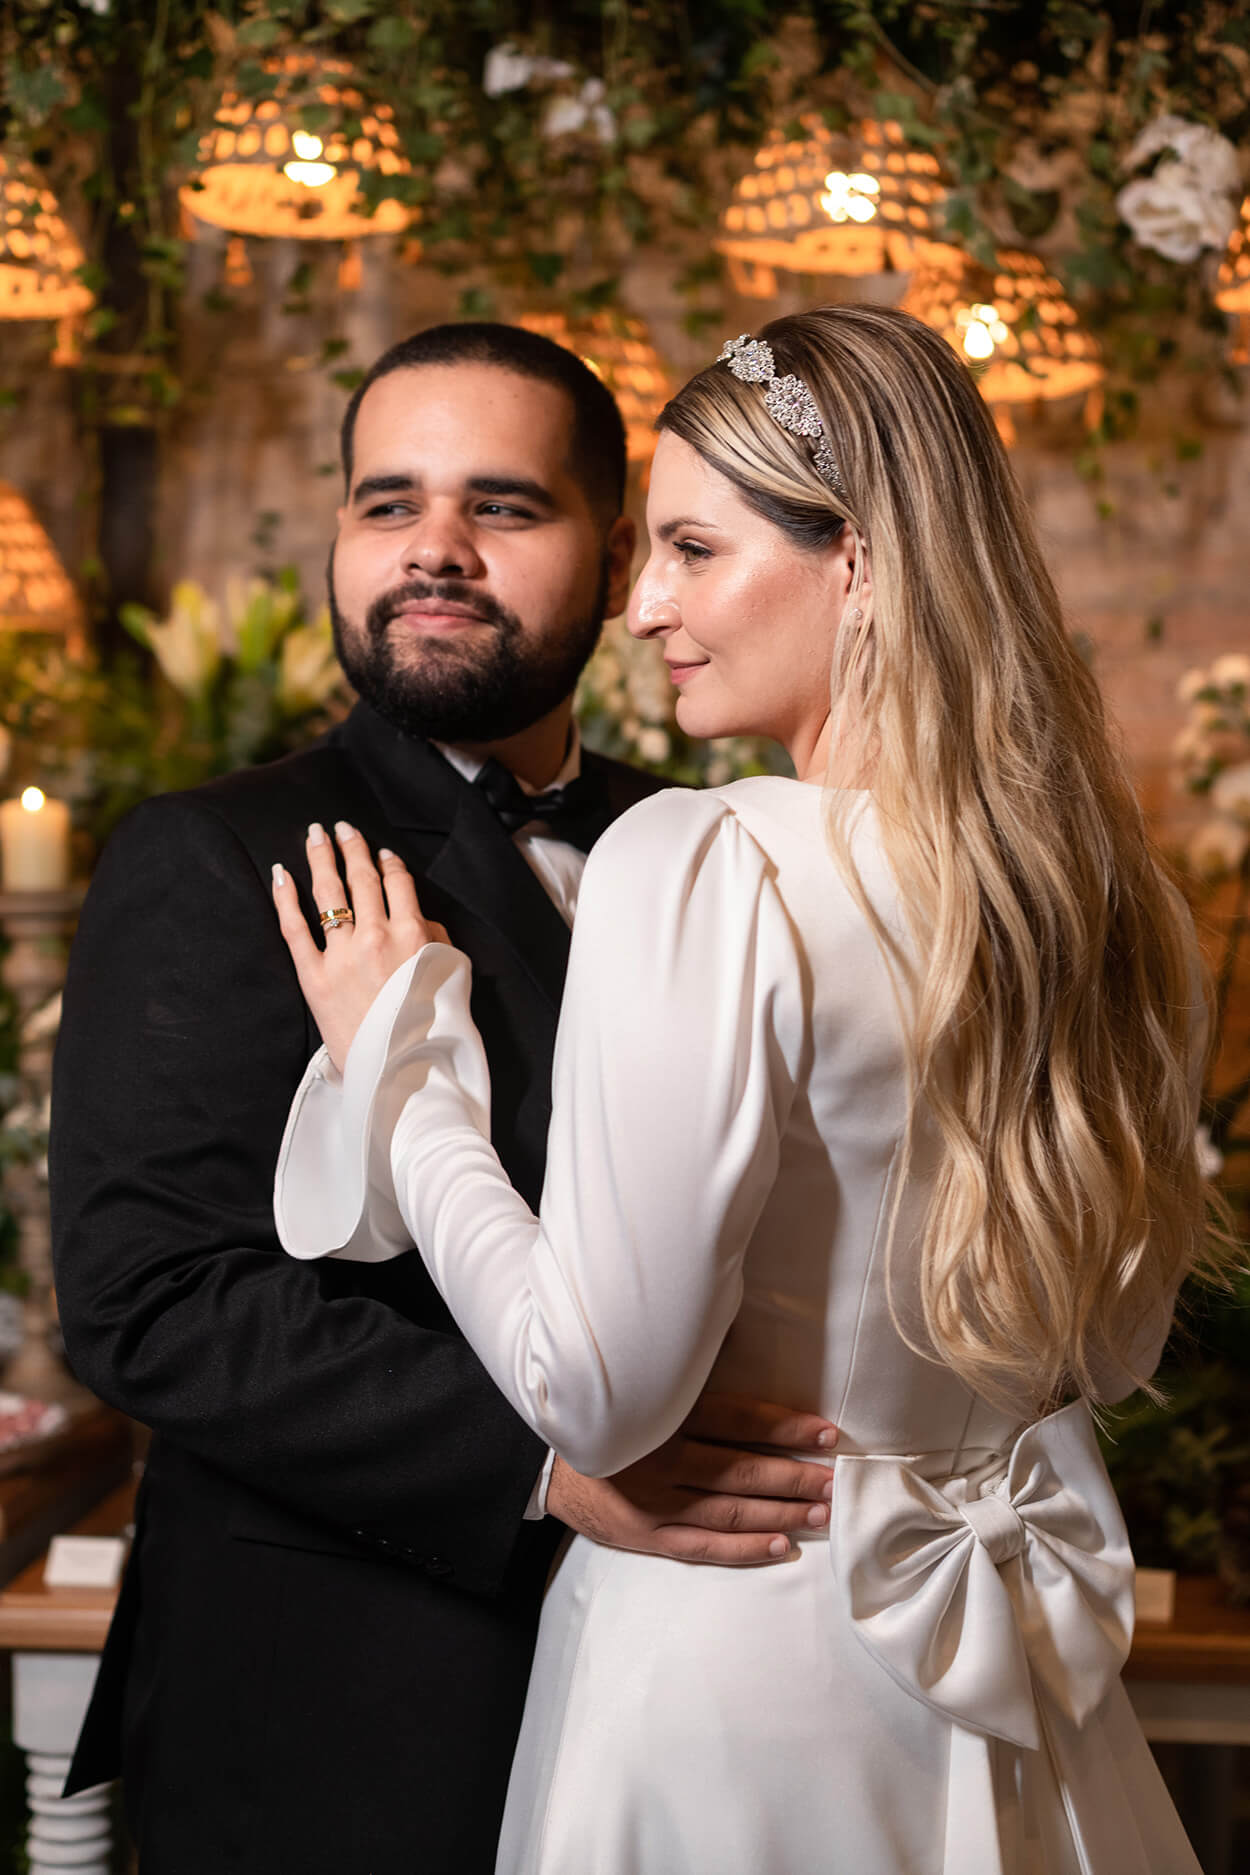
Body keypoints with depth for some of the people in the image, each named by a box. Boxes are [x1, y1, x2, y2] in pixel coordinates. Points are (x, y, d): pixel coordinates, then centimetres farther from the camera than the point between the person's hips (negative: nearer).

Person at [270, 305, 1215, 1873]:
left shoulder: (704, 869, -23)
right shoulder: (1121, 896, -2)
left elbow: (599, 1396, -21)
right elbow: (1116, 1349, 8)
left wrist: (397, 1064, -11)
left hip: (735, 1651, -6)